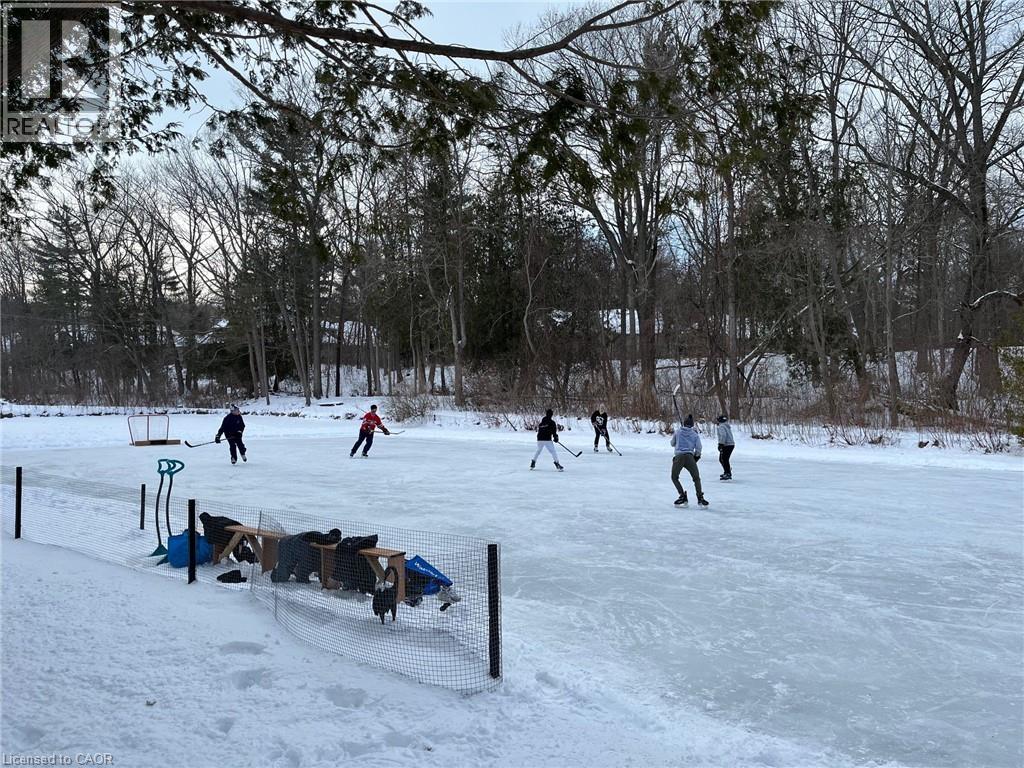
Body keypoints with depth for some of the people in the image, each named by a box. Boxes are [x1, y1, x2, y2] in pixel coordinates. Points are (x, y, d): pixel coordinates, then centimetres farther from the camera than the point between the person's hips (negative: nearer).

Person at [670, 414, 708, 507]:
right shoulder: (695, 434, 13)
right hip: (689, 457, 1)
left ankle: (682, 496, 4)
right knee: (696, 478, 14)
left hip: (679, 456, -1)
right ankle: (700, 497, 4)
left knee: (674, 477, 15)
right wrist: (696, 456, 26)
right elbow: (698, 448, 8)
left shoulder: (678, 432, 13)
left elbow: (672, 444, 24)